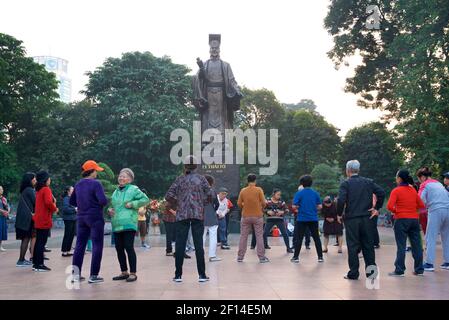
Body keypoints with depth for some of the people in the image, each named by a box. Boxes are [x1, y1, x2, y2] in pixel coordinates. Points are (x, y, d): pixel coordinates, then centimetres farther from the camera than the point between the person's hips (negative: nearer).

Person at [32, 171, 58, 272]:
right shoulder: (46, 189, -12)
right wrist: (55, 208, -8)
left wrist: (53, 202, 8)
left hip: (38, 220, 9)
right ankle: (40, 265, -4)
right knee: (42, 242, -6)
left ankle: (35, 263, 19)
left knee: (38, 242, 13)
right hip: (44, 220, -9)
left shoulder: (39, 190, 15)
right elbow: (48, 202, -25)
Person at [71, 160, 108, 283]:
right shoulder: (96, 183, -14)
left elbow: (72, 201, 15)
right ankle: (93, 275, 1)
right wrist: (104, 203, -2)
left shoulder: (78, 184, 7)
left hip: (81, 217, 7)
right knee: (97, 246, 1)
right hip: (95, 218, -6)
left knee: (80, 245, 11)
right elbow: (103, 200, -23)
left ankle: (76, 274, 15)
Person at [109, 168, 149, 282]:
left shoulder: (133, 189, -2)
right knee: (119, 248, 9)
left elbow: (145, 199, -7)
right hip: (117, 225, 7)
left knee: (129, 247, -9)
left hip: (129, 224, -7)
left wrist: (132, 204, -13)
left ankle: (133, 273, 0)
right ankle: (124, 272, 20)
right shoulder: (116, 192, 19)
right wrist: (110, 210, 10)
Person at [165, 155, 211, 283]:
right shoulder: (201, 179, 2)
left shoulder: (180, 179, 4)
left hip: (182, 215, 0)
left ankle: (178, 275, 7)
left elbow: (168, 196, -2)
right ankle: (202, 275, 5)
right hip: (198, 215, 0)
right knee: (198, 245, 3)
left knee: (180, 245, 4)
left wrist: (177, 203, 12)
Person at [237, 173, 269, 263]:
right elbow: (263, 203, -9)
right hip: (257, 216, -2)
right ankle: (261, 257, 4)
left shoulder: (243, 191, -1)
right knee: (259, 236, 4)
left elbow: (239, 204, 0)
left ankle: (240, 257, 12)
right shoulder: (259, 190, -7)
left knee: (243, 236, 9)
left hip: (245, 216, 2)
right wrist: (261, 208, 11)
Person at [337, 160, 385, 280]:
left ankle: (353, 273, 6)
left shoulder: (345, 183, -5)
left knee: (353, 247, 3)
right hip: (367, 218, 3)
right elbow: (381, 192, -1)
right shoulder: (368, 182, 8)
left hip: (351, 219, -3)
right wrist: (377, 208, 5)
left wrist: (339, 214, -5)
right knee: (368, 245, 11)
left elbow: (341, 199, -18)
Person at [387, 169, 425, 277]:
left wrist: (395, 211, 0)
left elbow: (389, 206, -18)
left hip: (401, 220, -5)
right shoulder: (413, 190, 8)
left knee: (401, 246, -1)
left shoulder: (396, 191, -9)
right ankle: (419, 270, 13)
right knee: (417, 245, 8)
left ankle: (399, 271, 1)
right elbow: (421, 205, 10)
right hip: (414, 219, 5)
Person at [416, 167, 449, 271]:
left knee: (430, 238, -2)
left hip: (436, 211, -6)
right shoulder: (439, 183, 22)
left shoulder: (425, 185, 2)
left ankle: (429, 263, -5)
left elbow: (420, 200, -10)